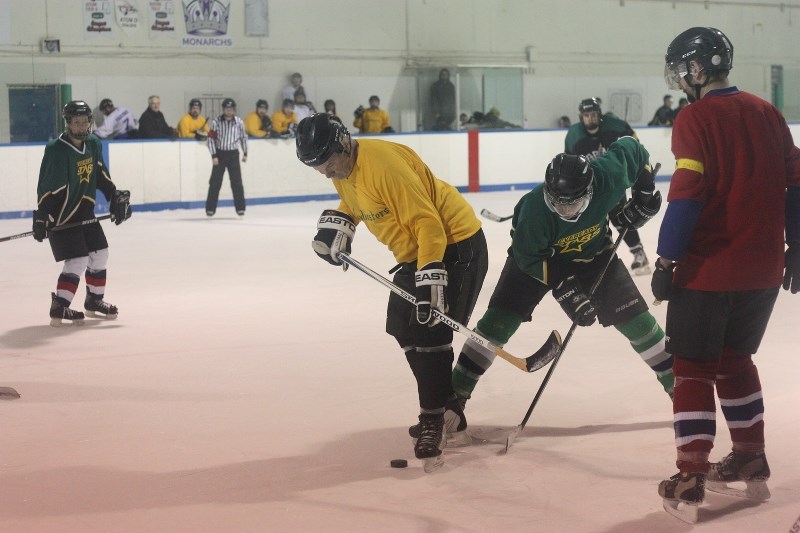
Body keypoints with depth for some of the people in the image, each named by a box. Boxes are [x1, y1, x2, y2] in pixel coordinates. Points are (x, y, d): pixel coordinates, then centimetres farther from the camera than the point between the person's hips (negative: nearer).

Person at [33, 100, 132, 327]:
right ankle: (58, 309, -9)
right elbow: (47, 188, -24)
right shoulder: (57, 151, -22)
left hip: (84, 212, 8)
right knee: (78, 260, -13)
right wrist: (41, 217, -28)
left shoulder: (93, 145, 2)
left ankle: (94, 301, 31)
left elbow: (101, 175, 15)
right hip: (61, 215, -8)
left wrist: (116, 197, 10)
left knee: (99, 253, 14)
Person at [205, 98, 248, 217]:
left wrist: (245, 153, 13)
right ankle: (210, 208, 6)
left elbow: (243, 137, 11)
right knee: (215, 182, 0)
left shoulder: (239, 122, -1)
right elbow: (211, 139, -7)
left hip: (233, 154, 1)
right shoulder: (216, 122, -8)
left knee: (237, 182, 0)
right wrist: (214, 156, -12)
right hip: (219, 153, -1)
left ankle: (240, 208, 8)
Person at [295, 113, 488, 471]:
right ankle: (439, 403, 25)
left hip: (455, 244, -10)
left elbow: (428, 224, -29)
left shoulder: (384, 165, -28)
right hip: (416, 252, 10)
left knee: (429, 332, -16)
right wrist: (337, 224, 4)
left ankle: (434, 420, -8)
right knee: (405, 330, 12)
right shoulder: (343, 166, 0)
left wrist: (431, 278, -35)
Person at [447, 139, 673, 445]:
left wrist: (645, 192, -12)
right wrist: (565, 290, -31)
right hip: (536, 254, -3)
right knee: (499, 321, -14)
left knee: (635, 318, 0)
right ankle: (452, 400, -8)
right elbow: (530, 259, -26)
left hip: (592, 250, 3)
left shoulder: (608, 175, -34)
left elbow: (631, 149, -12)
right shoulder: (535, 209, -39)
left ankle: (678, 386, 19)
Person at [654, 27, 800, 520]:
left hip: (707, 270, -6)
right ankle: (751, 460, 28)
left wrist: (667, 260, -12)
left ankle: (691, 479, 1)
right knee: (735, 358, 22)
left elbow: (687, 197, -18)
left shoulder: (696, 118, -12)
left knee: (693, 367, 4)